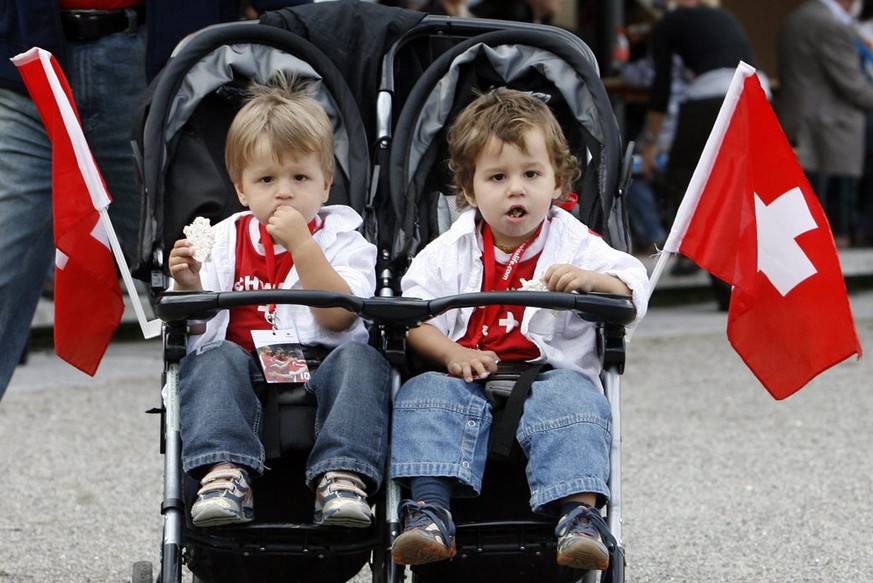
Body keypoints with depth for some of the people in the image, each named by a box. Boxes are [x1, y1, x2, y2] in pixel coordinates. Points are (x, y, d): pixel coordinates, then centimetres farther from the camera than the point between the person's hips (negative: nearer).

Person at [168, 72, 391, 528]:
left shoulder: (341, 241, 10)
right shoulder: (225, 241, 16)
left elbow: (339, 316, -9)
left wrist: (301, 245, -13)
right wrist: (189, 287, -12)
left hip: (322, 365, -1)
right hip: (247, 366, 1)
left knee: (359, 358, -31)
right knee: (215, 360, -29)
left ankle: (343, 477, -46)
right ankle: (224, 473, -47)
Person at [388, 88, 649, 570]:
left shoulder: (576, 245, 8)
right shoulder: (449, 253, 12)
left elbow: (633, 293, -2)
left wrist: (589, 280, -24)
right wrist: (451, 354, -17)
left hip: (552, 372, -2)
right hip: (467, 377, 2)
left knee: (571, 398, -33)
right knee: (425, 393, -26)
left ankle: (579, 513, -41)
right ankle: (429, 509, -38)